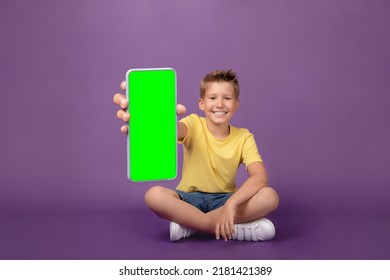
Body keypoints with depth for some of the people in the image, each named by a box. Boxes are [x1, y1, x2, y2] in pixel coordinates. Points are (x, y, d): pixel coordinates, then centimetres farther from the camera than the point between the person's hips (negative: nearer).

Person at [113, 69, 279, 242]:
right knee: (154, 195, -32)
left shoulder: (244, 137, -5)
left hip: (224, 200, 1)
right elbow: (174, 130, -33)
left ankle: (188, 223, -24)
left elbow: (260, 177, -19)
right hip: (190, 199, -1)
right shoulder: (194, 125, -7)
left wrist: (231, 203, -36)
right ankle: (235, 229, -30)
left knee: (270, 196, -27)